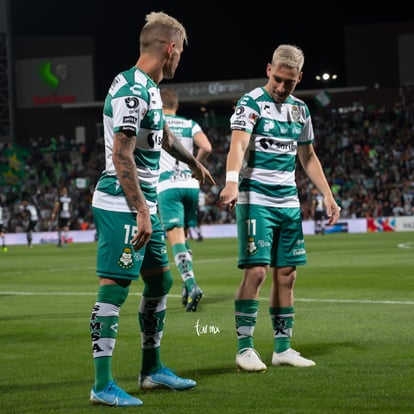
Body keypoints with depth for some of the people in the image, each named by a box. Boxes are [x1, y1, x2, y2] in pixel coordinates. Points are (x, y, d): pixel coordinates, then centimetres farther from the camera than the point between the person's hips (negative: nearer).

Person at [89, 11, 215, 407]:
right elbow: (121, 156, -23)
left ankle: (152, 369, 27)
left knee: (159, 281, 16)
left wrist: (194, 163, 50)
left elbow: (164, 136, 34)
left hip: (144, 203, 10)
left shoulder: (149, 88, 14)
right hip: (122, 207, -10)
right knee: (114, 287, -8)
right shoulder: (131, 90, -18)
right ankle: (102, 385, -4)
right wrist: (141, 212, -24)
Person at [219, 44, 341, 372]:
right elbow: (238, 144, -23)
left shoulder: (300, 110, 13)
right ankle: (245, 348, -6)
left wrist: (328, 195, 15)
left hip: (289, 202, 7)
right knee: (256, 271, -13)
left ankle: (282, 348, 14)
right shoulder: (251, 103, -7)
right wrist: (232, 182, -40)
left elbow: (308, 157, 22)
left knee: (287, 274, 7)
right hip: (255, 200, -7)